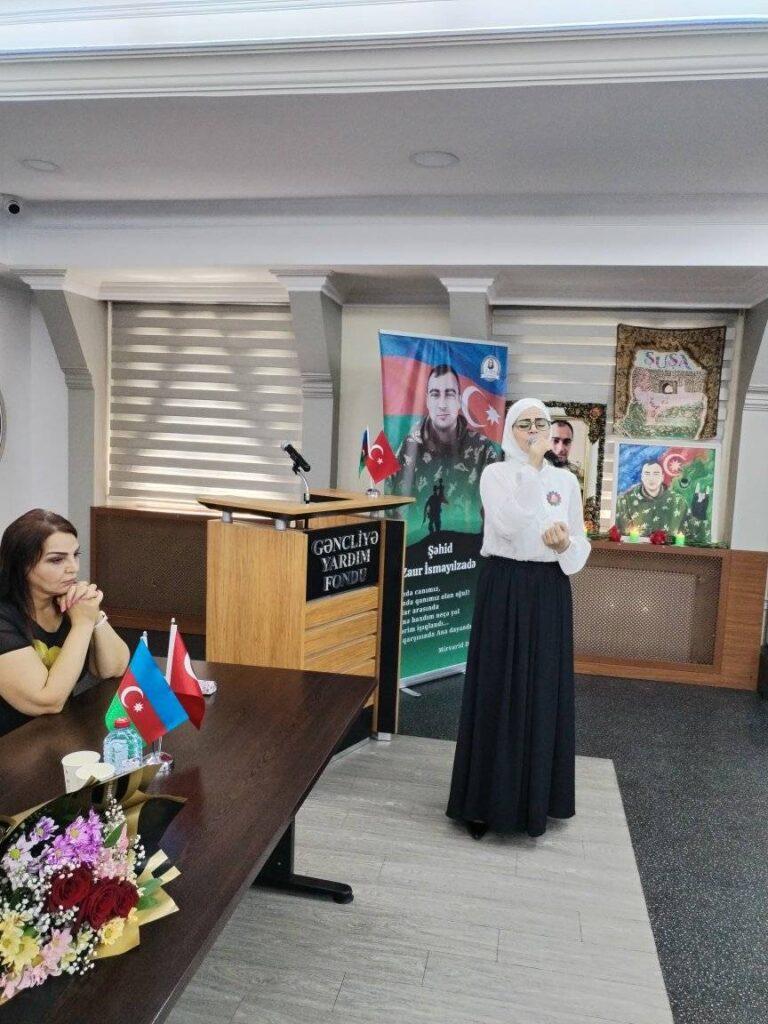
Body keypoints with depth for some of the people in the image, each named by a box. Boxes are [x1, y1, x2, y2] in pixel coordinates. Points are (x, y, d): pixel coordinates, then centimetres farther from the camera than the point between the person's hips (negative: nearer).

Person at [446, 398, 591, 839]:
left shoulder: (567, 481, 6)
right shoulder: (496, 474, -3)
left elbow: (582, 546, 7)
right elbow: (510, 524, -20)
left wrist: (565, 545, -16)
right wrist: (530, 464, -16)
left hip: (550, 594, 3)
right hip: (504, 590, -3)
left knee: (543, 693, 8)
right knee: (498, 693, 2)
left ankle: (536, 798, 23)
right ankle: (487, 800, 15)